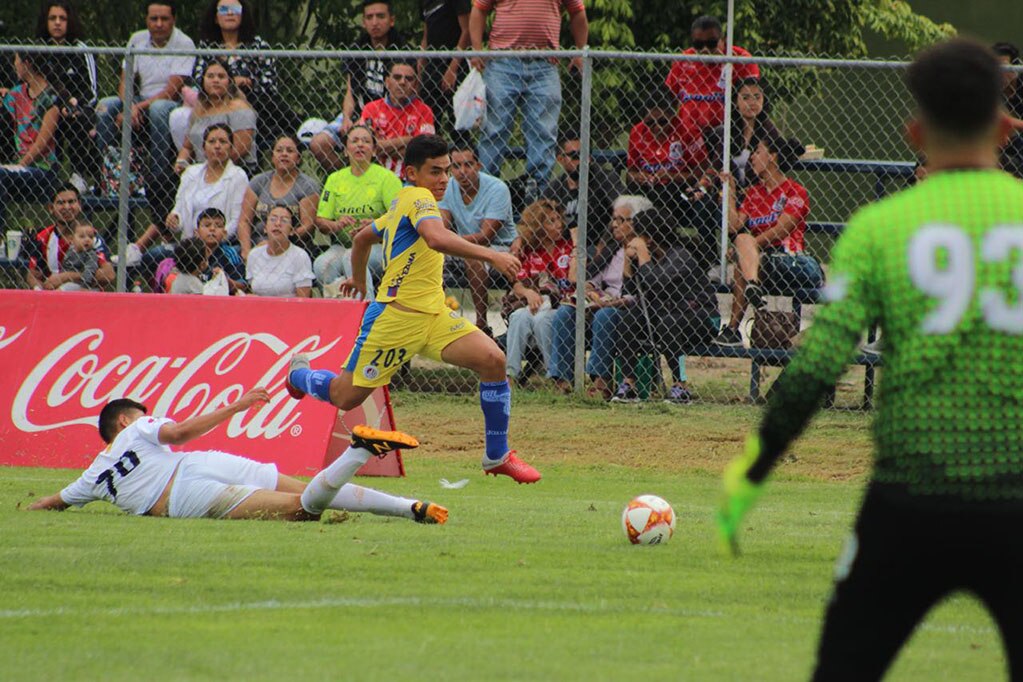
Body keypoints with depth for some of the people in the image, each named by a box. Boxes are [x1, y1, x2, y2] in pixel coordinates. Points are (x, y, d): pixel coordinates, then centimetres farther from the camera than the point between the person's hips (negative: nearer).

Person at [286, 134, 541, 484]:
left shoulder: (401, 205, 16)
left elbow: (363, 236, 31)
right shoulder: (418, 198, -14)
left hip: (433, 314, 9)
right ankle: (300, 373, 38)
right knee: (346, 397, 3)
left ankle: (497, 456, -4)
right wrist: (490, 255, -38)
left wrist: (359, 279, 46)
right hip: (395, 316, -9)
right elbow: (436, 238, -35)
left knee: (492, 359, -13)